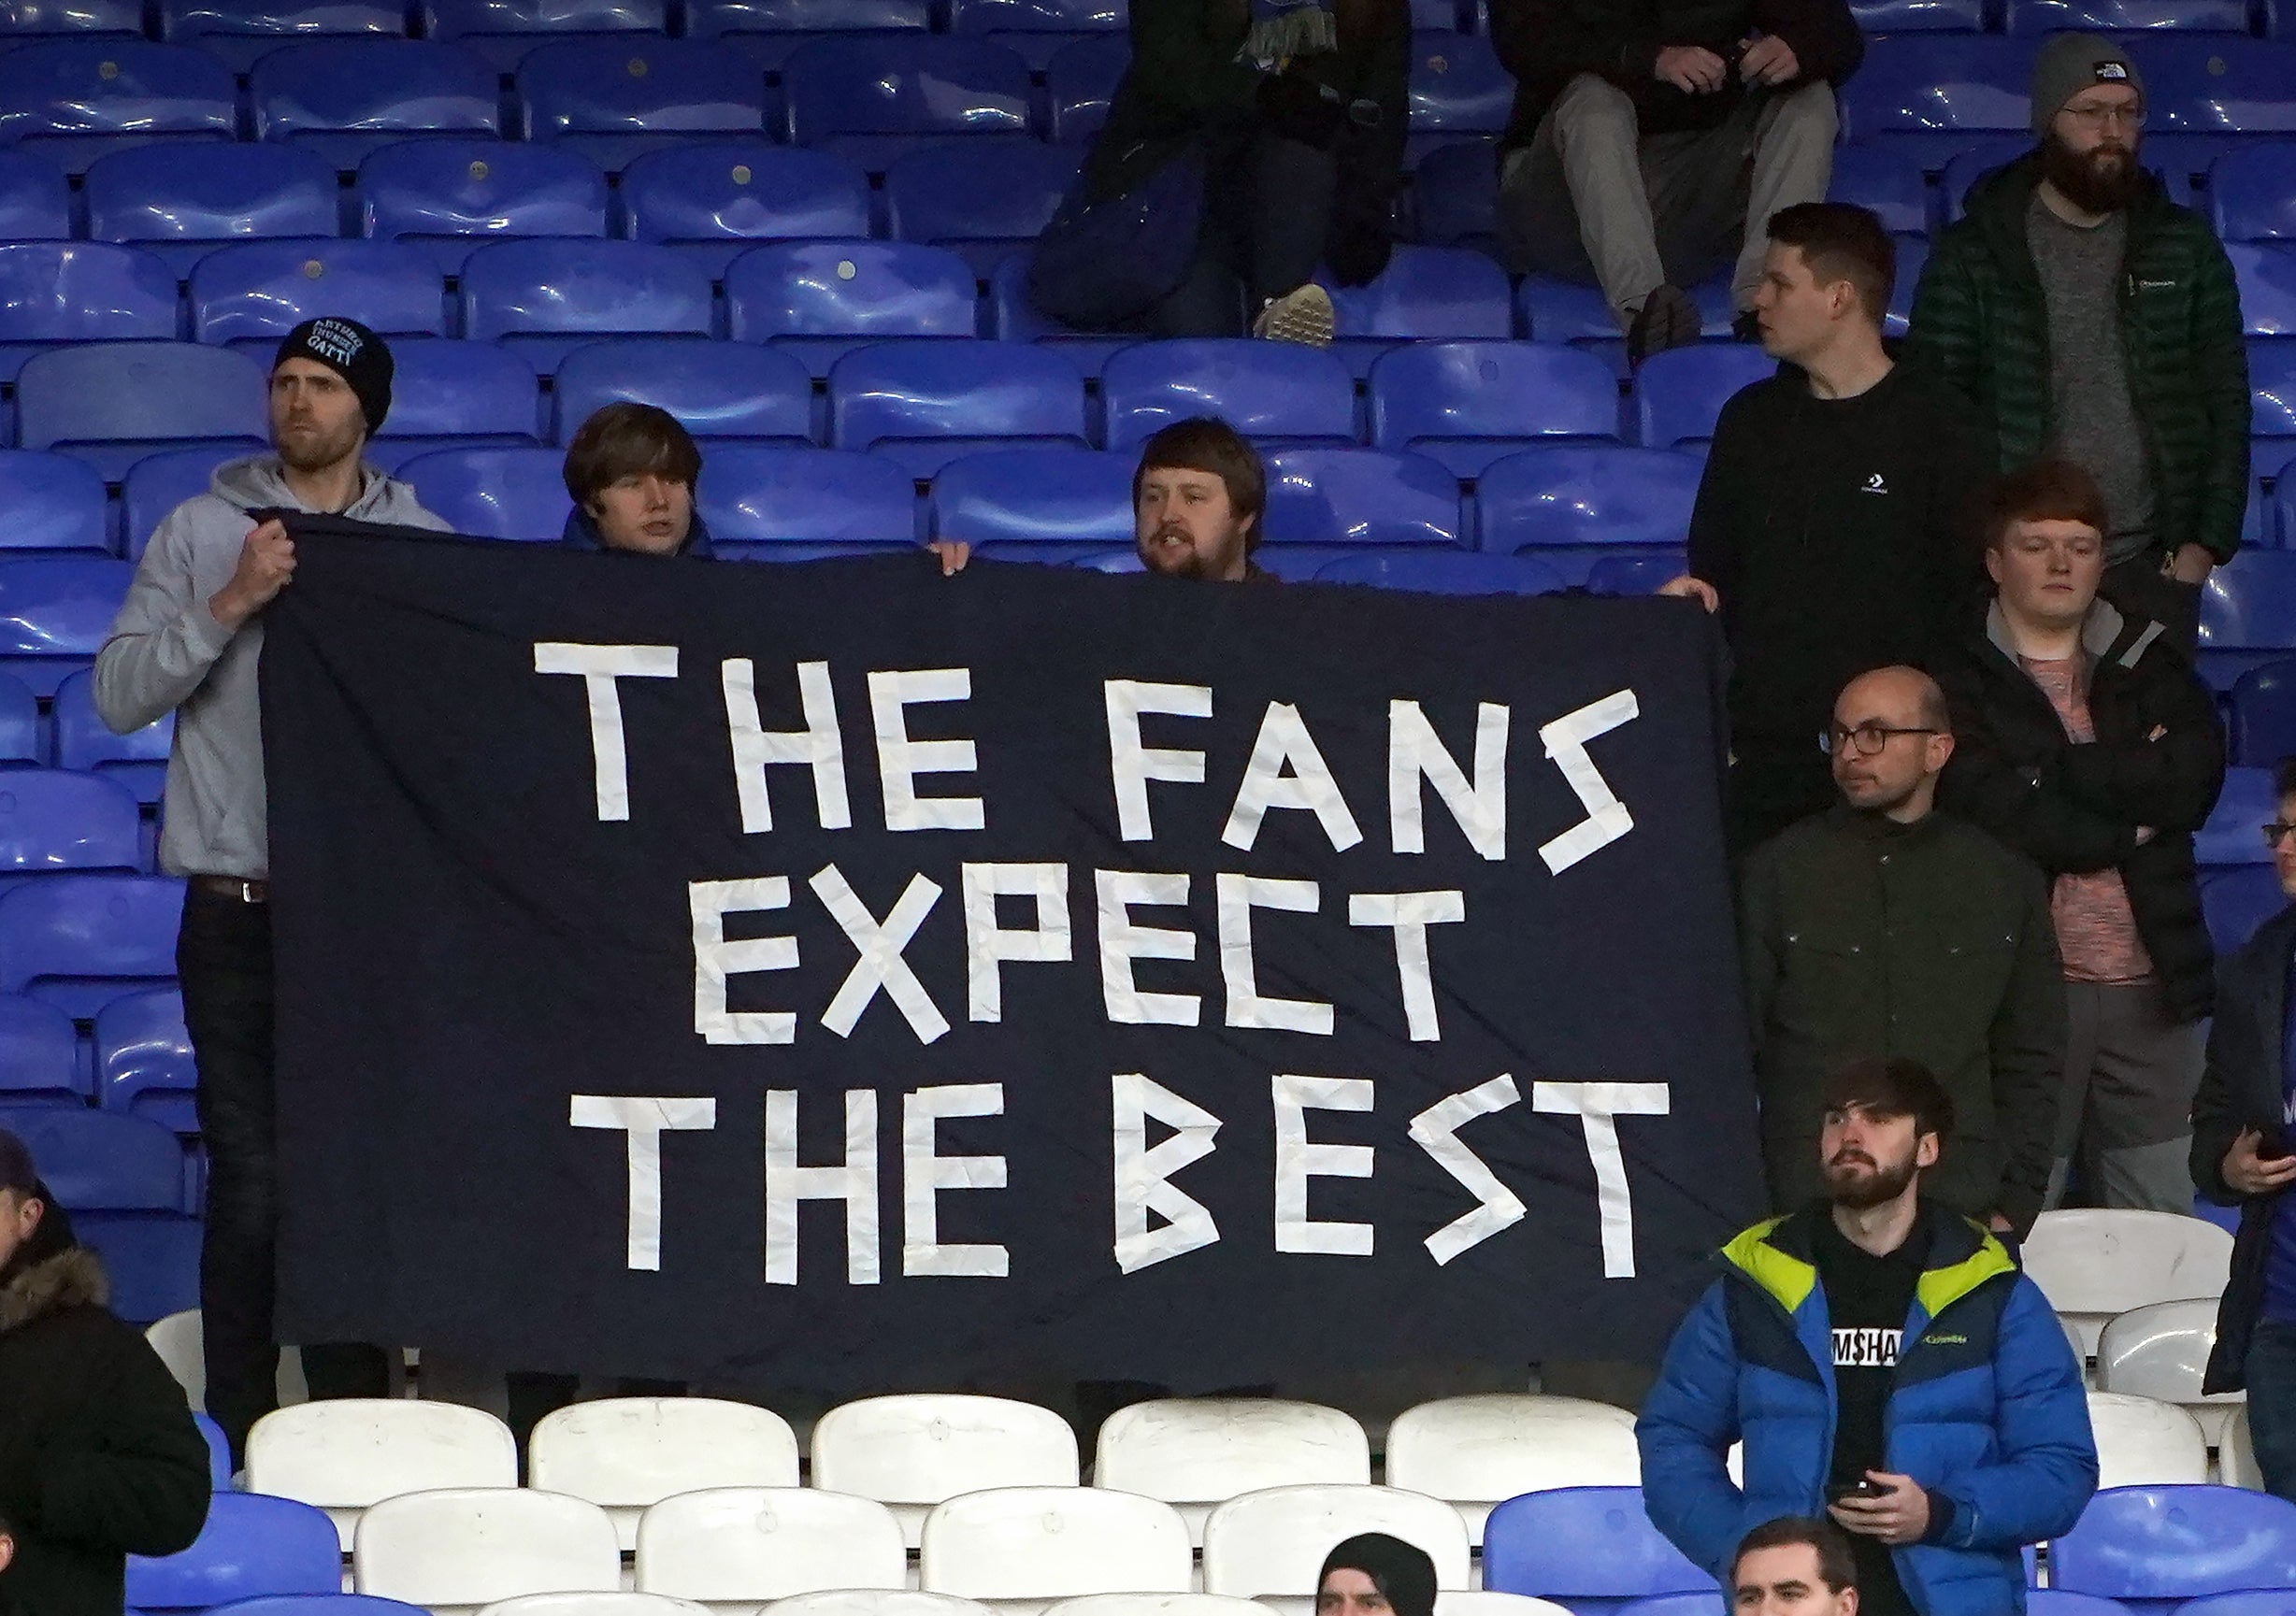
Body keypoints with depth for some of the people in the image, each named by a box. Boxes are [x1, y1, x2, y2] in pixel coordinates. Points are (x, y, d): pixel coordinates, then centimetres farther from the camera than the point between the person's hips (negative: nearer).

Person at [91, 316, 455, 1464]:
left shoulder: (425, 546, 8)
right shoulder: (200, 533, 6)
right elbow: (119, 694, -2)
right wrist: (228, 604, -12)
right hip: (237, 907, -1)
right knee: (252, 1181, -5)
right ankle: (238, 1441, 3)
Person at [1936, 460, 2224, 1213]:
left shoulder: (2153, 668, 15)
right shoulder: (1957, 684, 3)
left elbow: (2193, 778, -4)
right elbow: (1997, 814, -13)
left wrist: (2049, 770, -7)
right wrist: (2131, 823, -4)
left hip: (2151, 982, 4)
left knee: (2163, 1227, 4)